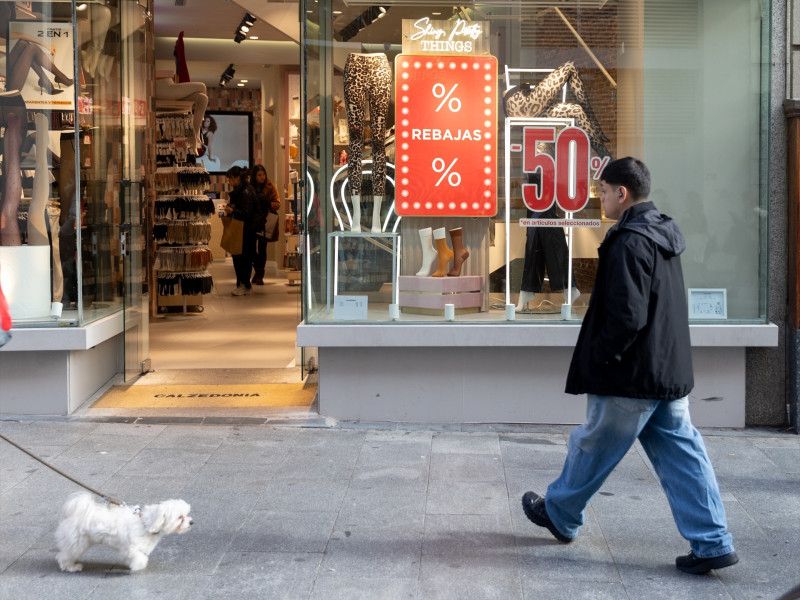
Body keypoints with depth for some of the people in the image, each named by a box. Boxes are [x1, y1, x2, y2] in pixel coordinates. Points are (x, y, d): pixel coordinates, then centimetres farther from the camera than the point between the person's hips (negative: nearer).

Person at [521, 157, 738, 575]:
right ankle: (712, 543, 4)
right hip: (670, 371, 9)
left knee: (593, 446, 11)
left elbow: (627, 316, -24)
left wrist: (596, 357, -11)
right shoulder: (663, 235, 12)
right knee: (681, 454, 7)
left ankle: (560, 515, 31)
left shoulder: (629, 243, -19)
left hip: (631, 375, -9)